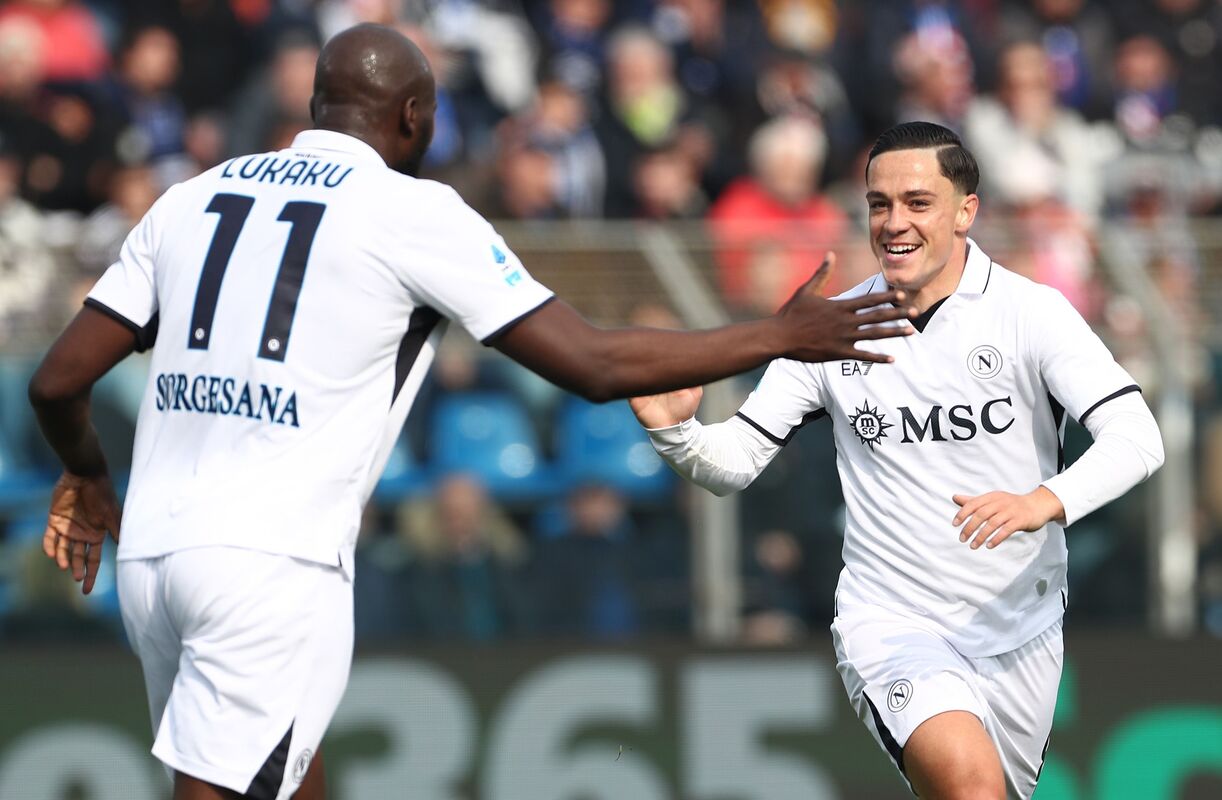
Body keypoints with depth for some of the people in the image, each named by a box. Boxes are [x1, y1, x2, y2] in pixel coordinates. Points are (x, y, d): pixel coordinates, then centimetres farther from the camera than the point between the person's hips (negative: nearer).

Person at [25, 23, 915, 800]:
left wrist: (87, 476, 36)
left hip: (150, 551, 7)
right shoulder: (414, 213, -1)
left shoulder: (192, 199, 14)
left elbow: (58, 381, 14)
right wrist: (784, 335, 7)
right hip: (275, 566, -7)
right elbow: (595, 363, -3)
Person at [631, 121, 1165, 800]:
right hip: (889, 625, -2)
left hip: (1020, 638, 2)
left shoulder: (1032, 312, -6)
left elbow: (1136, 436, -17)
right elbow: (734, 462, 4)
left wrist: (1044, 502, -36)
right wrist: (674, 430, -19)